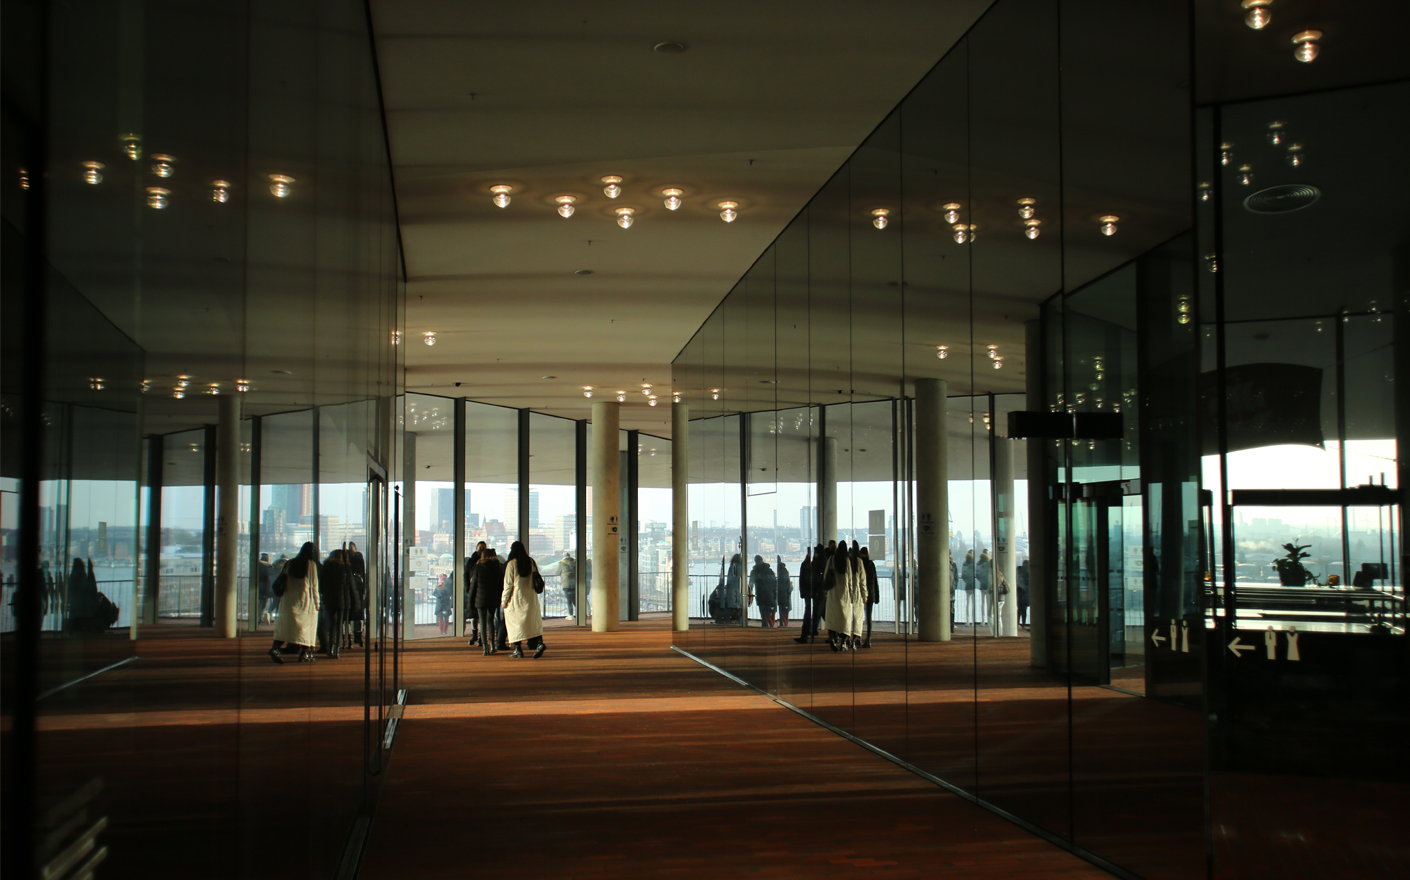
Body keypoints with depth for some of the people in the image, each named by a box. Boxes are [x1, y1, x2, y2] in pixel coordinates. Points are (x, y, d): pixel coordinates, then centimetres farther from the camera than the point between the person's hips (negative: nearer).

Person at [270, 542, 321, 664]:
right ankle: (305, 654, 2)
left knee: (285, 624, 4)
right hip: (306, 600, -4)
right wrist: (316, 603, 1)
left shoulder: (290, 564, 6)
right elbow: (314, 586, -4)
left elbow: (285, 582, 8)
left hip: (289, 599, 4)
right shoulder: (312, 565, -5)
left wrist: (282, 598, 15)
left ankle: (275, 648, -14)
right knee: (307, 625, 4)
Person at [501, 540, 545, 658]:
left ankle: (518, 649, 2)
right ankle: (539, 643, -12)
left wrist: (504, 600, -2)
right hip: (531, 598, 4)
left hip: (516, 598, -4)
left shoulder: (511, 564, -9)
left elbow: (508, 584, -8)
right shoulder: (532, 562, 5)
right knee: (534, 622, 8)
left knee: (515, 623, 4)